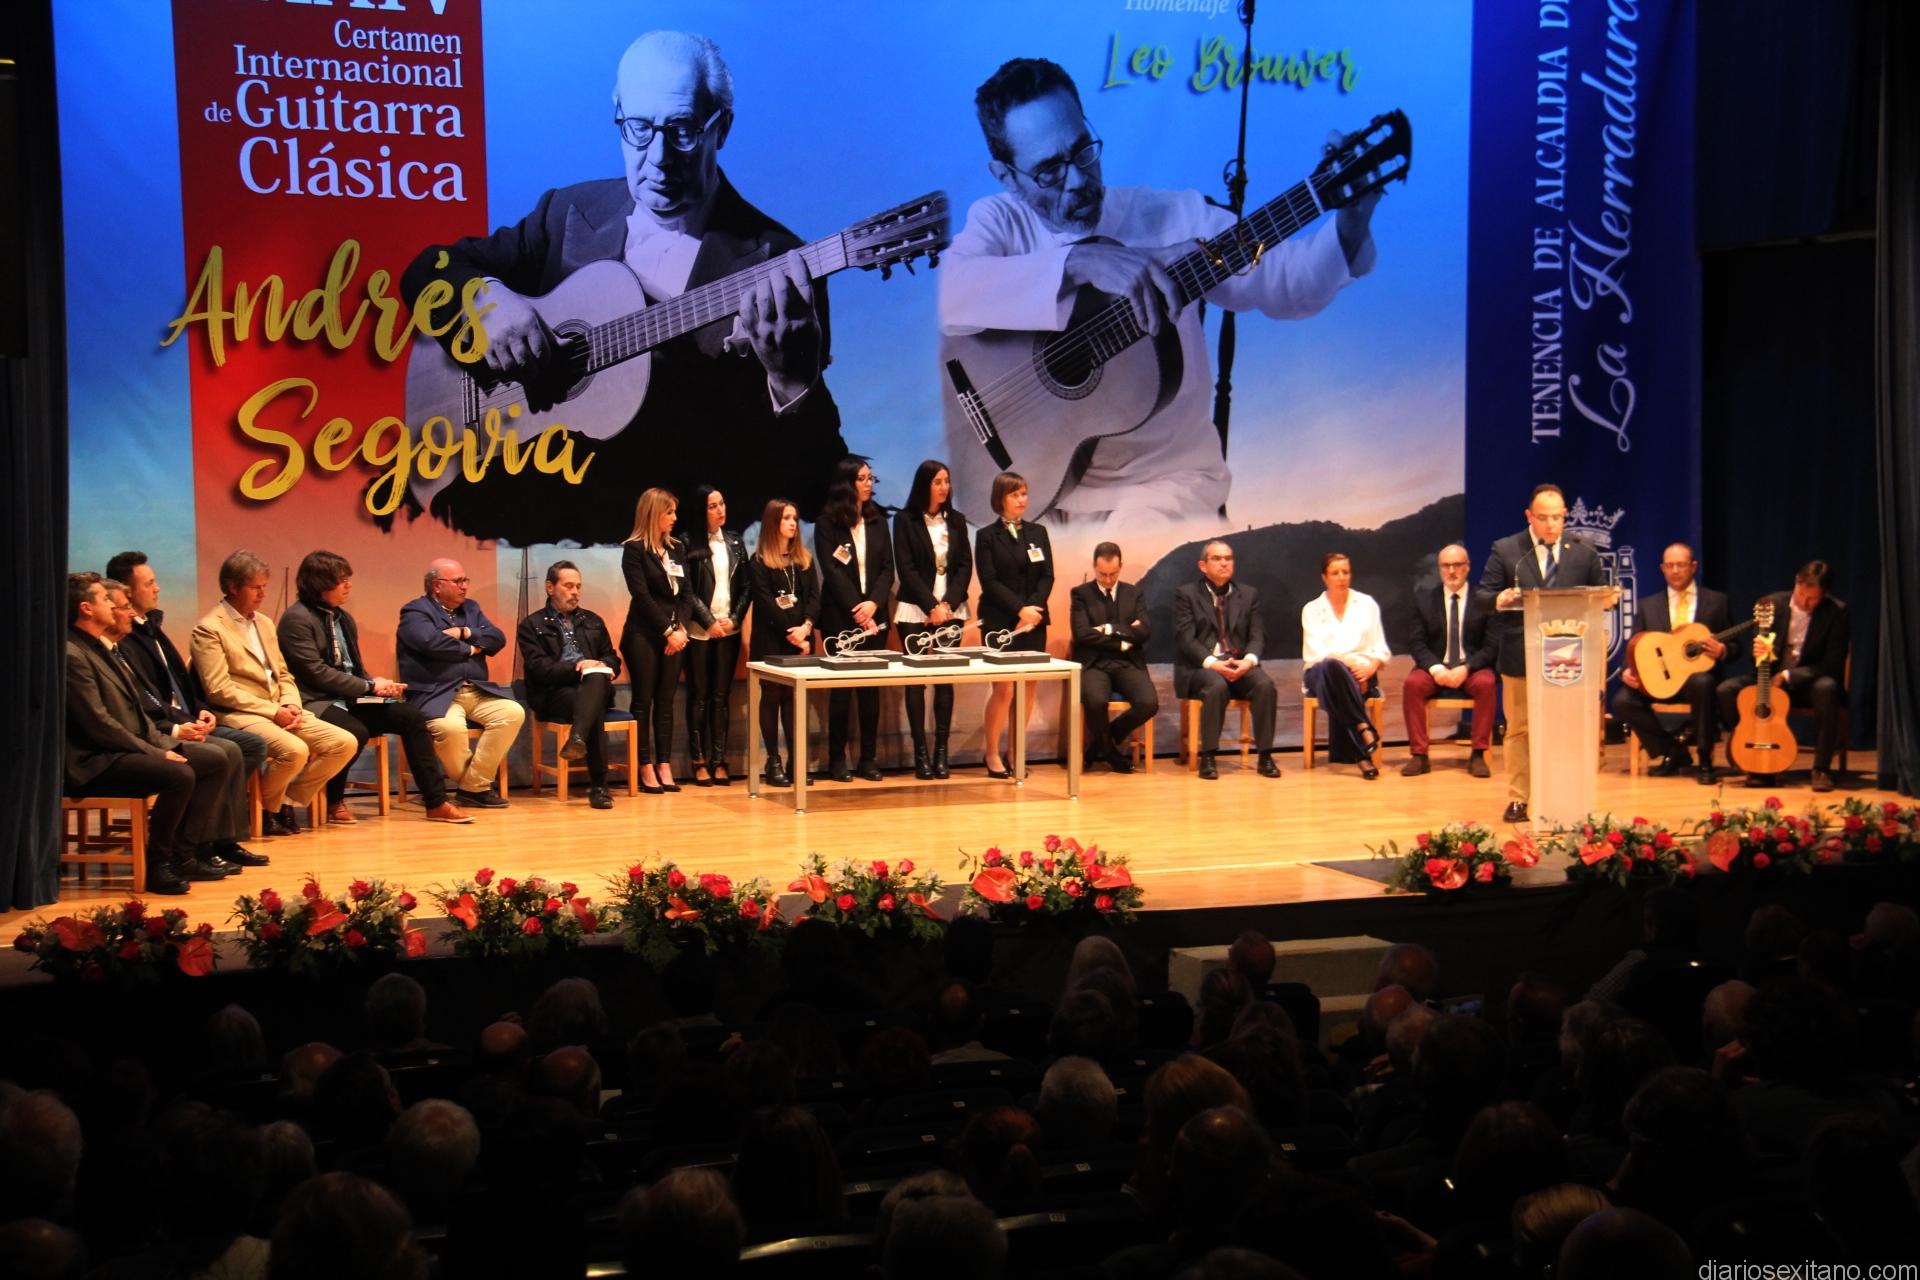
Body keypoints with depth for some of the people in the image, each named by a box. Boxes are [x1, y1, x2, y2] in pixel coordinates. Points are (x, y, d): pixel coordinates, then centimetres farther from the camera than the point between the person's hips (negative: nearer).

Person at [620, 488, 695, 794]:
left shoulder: (677, 548, 13)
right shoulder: (634, 549, -5)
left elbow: (686, 594, 10)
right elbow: (642, 595, -11)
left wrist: (681, 628, -5)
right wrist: (668, 631, -13)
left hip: (674, 635, 5)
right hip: (644, 635, -5)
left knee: (665, 701, 7)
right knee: (643, 701, -1)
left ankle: (664, 766, 9)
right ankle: (646, 768, 1)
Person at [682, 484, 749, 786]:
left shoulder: (735, 541, 9)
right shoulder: (689, 543, -3)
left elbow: (746, 587, 9)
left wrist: (734, 619, -4)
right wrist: (709, 622, -10)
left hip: (729, 629, 4)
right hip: (699, 630, -3)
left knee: (722, 695, 5)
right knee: (699, 695, 2)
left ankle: (719, 760, 9)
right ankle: (699, 761, 5)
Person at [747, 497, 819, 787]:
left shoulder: (804, 559, 14)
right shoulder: (758, 562, -1)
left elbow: (814, 597, 6)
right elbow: (766, 603, -8)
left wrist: (806, 627, -12)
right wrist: (790, 633, -14)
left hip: (801, 639, 4)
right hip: (770, 640, -4)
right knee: (772, 698, 0)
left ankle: (798, 761, 3)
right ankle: (773, 762, 3)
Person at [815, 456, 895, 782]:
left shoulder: (878, 519, 11)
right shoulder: (828, 522, -2)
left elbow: (887, 568, 6)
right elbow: (832, 571, -8)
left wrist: (873, 603, -9)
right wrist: (857, 610, -13)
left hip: (873, 614, 4)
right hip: (840, 616, -4)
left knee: (871, 686, 3)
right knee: (841, 687, -2)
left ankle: (868, 758, 7)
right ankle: (837, 759, 3)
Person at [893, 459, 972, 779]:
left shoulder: (956, 520, 10)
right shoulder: (905, 520, -1)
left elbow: (965, 565, 5)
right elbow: (906, 568, -7)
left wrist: (948, 603, -8)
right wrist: (932, 606, -13)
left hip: (951, 610, 3)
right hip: (916, 611, -3)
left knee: (945, 679, 1)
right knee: (917, 680, -2)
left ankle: (941, 751, 4)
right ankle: (920, 753, 0)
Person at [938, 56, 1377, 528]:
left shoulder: (1172, 216, -2)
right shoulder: (997, 222, -2)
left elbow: (1284, 281, -7)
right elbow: (949, 294, -24)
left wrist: (1349, 226, -28)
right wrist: (1078, 262, -34)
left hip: (1163, 475, 0)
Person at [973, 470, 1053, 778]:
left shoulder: (1038, 532, 12)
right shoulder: (987, 536, 1)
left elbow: (1047, 576, 6)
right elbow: (989, 582, -7)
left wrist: (1033, 608, -10)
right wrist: (1020, 609, -16)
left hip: (1034, 622, 4)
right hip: (1000, 622, -4)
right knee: (1004, 688, -9)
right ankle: (992, 755, 2)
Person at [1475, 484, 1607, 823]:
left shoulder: (1584, 554, 7)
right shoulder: (1505, 551, 2)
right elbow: (1483, 594, 1)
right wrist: (1499, 599, -21)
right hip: (1520, 656, -1)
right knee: (1519, 729, 3)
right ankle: (1517, 799, 10)